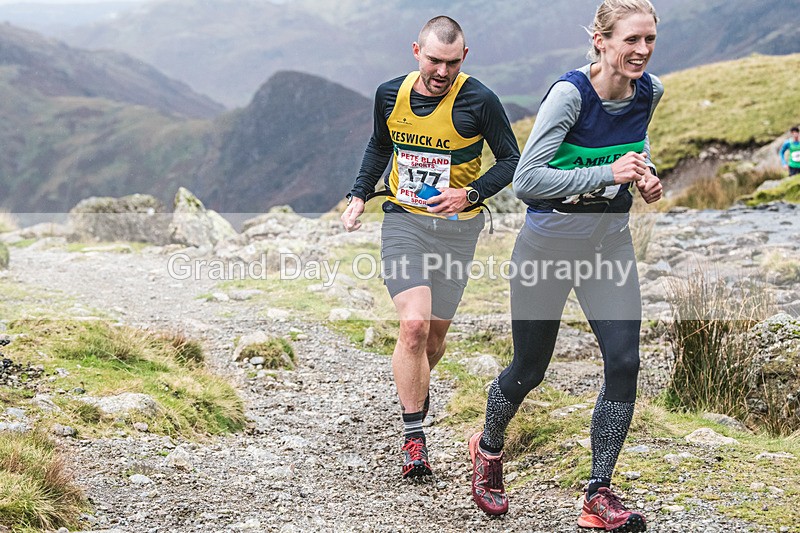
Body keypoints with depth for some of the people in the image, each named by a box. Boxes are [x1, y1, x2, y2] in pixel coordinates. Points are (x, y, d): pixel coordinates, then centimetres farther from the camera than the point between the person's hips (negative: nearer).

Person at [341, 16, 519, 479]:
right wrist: (359, 195, 10)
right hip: (403, 220, 1)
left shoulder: (479, 101, -11)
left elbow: (512, 159, -2)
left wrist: (470, 194, -16)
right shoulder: (391, 94, -1)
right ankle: (414, 437, -8)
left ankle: (419, 385, 45)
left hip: (456, 228, 0)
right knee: (413, 324, -16)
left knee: (435, 331, 10)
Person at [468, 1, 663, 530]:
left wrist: (644, 173, -1)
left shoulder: (650, 90, -3)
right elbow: (526, 178, -27)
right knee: (529, 369, 8)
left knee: (625, 362, -7)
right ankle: (489, 448, 40)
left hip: (610, 241, 5)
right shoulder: (570, 92, -22)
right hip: (550, 243, -5)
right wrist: (607, 174, -31)